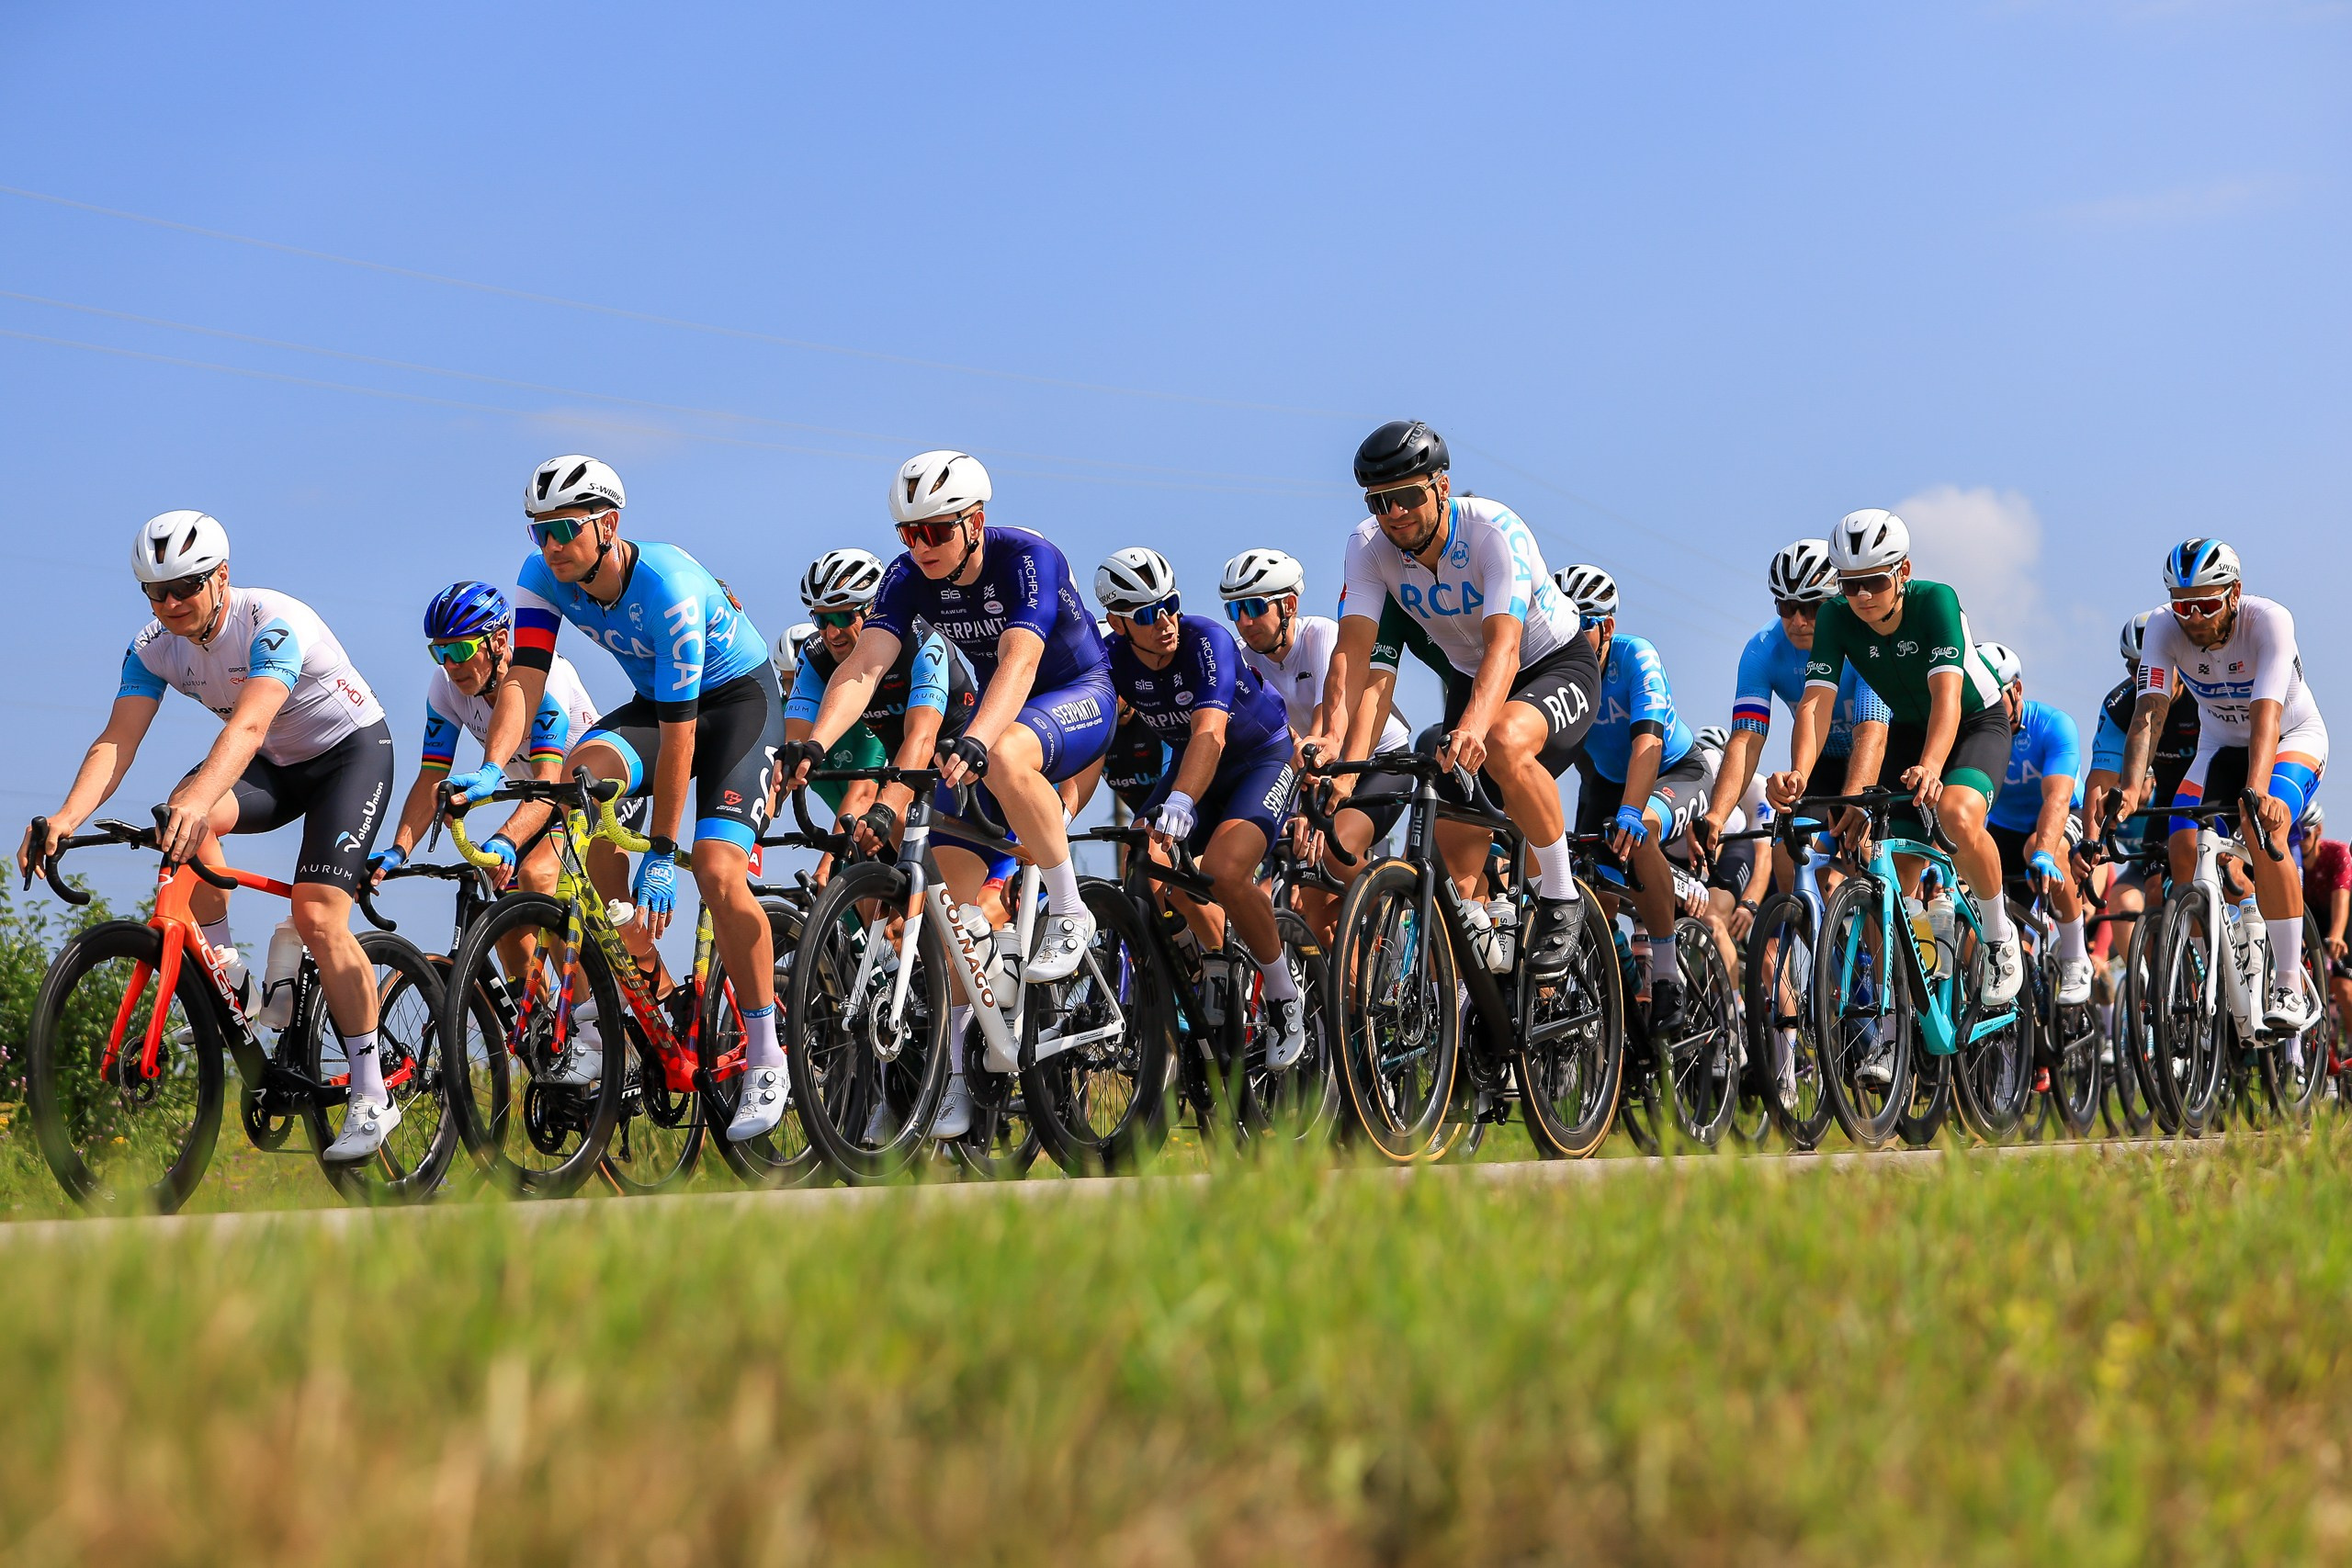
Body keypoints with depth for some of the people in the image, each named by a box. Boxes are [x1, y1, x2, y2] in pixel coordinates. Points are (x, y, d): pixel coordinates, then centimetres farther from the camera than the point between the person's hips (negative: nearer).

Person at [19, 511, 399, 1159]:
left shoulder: (273, 621, -30)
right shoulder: (154, 646, -12)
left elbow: (248, 724, -46)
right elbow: (117, 741, -21)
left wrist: (198, 800, -63)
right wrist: (65, 818, -39)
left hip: (352, 750, -6)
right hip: (275, 764, 6)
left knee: (317, 917, -21)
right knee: (183, 821, -28)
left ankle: (371, 1098, -12)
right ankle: (226, 977, -11)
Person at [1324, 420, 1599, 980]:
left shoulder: (1494, 531, -30)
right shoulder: (1370, 545, -16)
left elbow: (1505, 644, -43)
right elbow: (1353, 648, -25)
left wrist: (1473, 724, -61)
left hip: (1558, 667, -5)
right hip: (1468, 676, 5)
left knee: (1503, 743, -38)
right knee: (1455, 859, -4)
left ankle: (1561, 902, -20)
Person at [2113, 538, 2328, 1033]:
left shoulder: (2269, 620, -32)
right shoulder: (2165, 630, -22)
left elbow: (2266, 715, -42)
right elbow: (2148, 713, -31)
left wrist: (2255, 791, -57)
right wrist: (2131, 789, -48)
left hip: (2294, 738, -4)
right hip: (2220, 744, 4)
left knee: (2262, 830, -32)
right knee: (2184, 849, -18)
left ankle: (2289, 987, -24)